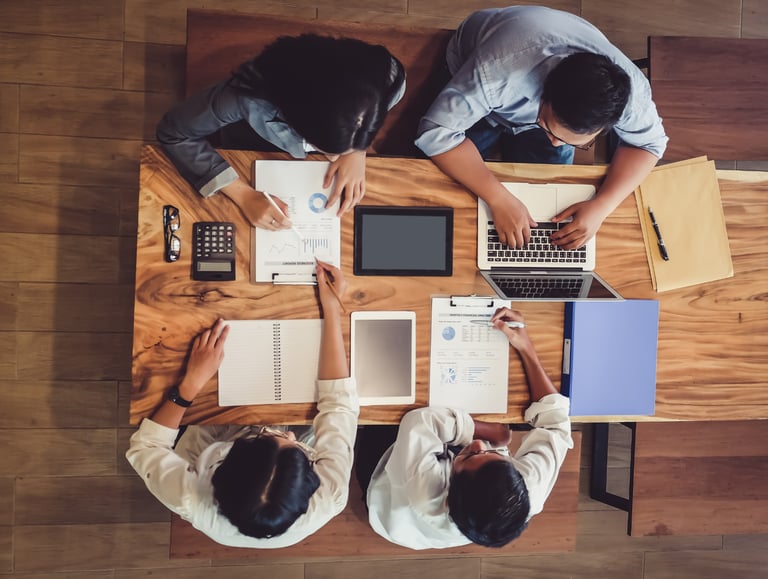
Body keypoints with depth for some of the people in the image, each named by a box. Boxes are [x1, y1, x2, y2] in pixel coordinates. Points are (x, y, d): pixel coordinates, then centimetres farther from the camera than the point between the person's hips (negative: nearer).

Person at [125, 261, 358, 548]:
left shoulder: (196, 504, -44)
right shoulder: (329, 499, -43)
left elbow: (144, 448, -24)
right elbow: (338, 403, -32)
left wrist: (191, 383, -30)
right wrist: (332, 310, -33)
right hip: (300, 461, 0)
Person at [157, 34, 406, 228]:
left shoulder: (387, 81, -40)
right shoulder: (252, 95, -47)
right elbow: (173, 133, -32)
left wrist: (358, 151, -32)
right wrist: (245, 195, -42)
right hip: (263, 151, -1)